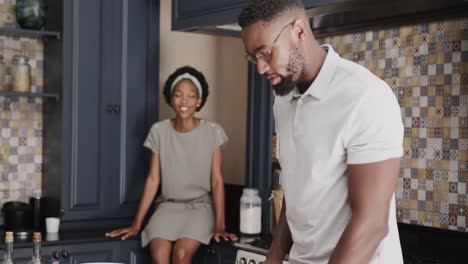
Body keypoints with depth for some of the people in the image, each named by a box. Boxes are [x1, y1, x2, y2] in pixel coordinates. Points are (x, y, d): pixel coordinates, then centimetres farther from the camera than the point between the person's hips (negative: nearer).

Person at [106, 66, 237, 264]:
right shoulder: (159, 131, 0)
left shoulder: (212, 132, -5)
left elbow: (217, 180, -6)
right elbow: (153, 179, 2)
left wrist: (219, 225, -14)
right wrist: (136, 224, -2)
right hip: (168, 206, 2)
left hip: (200, 206, -1)